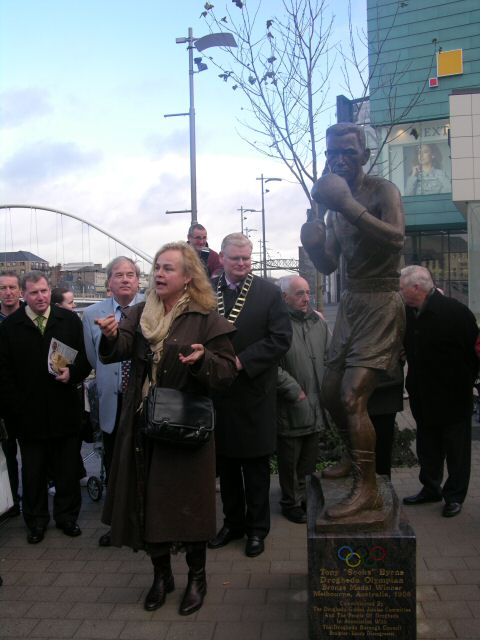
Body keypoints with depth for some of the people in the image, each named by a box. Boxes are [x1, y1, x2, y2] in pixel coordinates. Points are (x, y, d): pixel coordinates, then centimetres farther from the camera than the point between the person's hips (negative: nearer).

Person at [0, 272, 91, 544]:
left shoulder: (70, 320, 0)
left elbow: (85, 358, 4)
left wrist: (72, 373, -16)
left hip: (65, 411, 1)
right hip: (29, 415, 0)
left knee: (68, 469, 11)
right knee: (33, 472, 13)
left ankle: (67, 515, 29)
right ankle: (36, 520, 29)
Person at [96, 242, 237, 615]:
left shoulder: (206, 318, -6)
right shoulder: (141, 314, 7)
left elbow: (227, 372, -9)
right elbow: (116, 352, -7)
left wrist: (203, 359, -29)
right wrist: (111, 336, -29)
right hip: (143, 426, 4)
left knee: (188, 502, 4)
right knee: (147, 500, 11)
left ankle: (197, 576, 28)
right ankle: (161, 574, 34)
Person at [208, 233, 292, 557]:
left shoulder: (269, 293, -4)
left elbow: (281, 338, -10)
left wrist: (242, 361, -17)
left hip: (253, 393, -3)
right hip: (217, 391, 3)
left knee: (256, 466, 8)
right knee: (226, 464, 15)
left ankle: (257, 528, 24)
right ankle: (233, 522, 32)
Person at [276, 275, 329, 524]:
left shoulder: (318, 321, 8)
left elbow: (328, 357, 16)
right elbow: (273, 366, -18)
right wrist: (295, 392, -16)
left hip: (315, 406, 7)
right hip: (290, 408, -6)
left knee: (309, 457, 19)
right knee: (290, 459, 7)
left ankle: (306, 497, 36)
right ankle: (291, 503, 24)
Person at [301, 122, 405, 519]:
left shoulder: (381, 190, -7)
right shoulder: (338, 203, 14)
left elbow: (396, 237, -26)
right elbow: (328, 265, 14)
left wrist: (349, 207, -30)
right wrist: (313, 243, -7)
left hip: (381, 303, -8)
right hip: (351, 303, 8)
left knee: (352, 397, -16)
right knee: (331, 393, 12)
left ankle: (367, 489, -5)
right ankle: (357, 460, 34)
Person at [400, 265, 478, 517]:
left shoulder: (456, 312, -20)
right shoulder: (408, 312, -2)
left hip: (453, 396, -6)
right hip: (423, 397, 6)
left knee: (456, 449, 10)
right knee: (427, 447, 18)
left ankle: (455, 496, 24)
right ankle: (430, 489, 35)